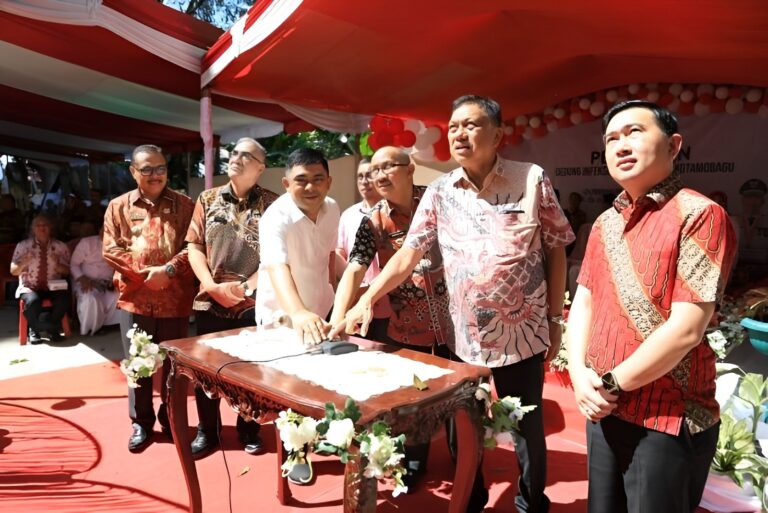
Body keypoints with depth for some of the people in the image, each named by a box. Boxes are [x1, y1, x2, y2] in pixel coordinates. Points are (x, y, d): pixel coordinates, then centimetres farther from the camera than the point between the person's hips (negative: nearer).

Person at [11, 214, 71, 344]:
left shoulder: (60, 246, 3)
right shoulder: (23, 245, 1)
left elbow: (67, 271, 6)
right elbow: (13, 271, 3)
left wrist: (57, 265, -16)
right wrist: (23, 263, -18)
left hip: (53, 287, 1)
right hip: (30, 287, -1)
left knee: (64, 299, -31)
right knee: (33, 301, -34)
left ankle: (50, 328, -7)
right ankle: (35, 330, -5)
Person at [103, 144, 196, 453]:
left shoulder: (184, 205, 5)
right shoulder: (119, 206, 8)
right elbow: (111, 250, 0)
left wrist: (169, 270, -17)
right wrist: (143, 274, -11)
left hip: (175, 298, 0)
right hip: (135, 298, 1)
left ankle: (171, 419, 27)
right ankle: (141, 423, 24)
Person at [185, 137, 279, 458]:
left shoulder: (271, 204, -1)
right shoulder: (207, 200, 7)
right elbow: (194, 246, 4)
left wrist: (247, 287, -14)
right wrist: (211, 285, -8)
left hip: (254, 303, -2)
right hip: (210, 302, 2)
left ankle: (249, 431, 28)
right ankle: (207, 431, 29)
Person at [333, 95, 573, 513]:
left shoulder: (532, 180, -5)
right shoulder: (439, 191, 2)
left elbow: (556, 251, 0)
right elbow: (409, 252, -1)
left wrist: (554, 319, -1)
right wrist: (367, 299, -12)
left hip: (521, 333, -2)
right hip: (461, 334, 3)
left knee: (527, 427, 13)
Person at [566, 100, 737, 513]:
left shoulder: (699, 214, -14)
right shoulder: (605, 223, 8)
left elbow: (686, 329, -20)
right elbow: (583, 303, 8)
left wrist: (611, 383, -13)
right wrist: (580, 375, -7)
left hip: (668, 420, -6)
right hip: (604, 411, 6)